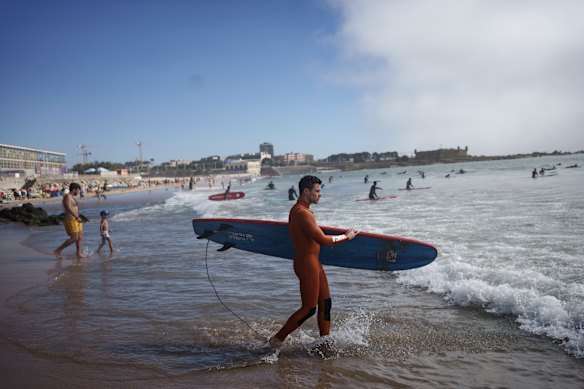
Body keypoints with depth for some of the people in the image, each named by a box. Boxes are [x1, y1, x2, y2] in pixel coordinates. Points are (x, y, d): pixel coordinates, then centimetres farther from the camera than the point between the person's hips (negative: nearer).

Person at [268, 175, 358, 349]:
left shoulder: (298, 210, 12)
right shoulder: (302, 213, -22)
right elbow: (323, 240, -27)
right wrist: (346, 236, -14)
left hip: (313, 262, 10)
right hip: (307, 264, -10)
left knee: (325, 302, 14)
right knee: (309, 309, -2)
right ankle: (277, 340, 8)